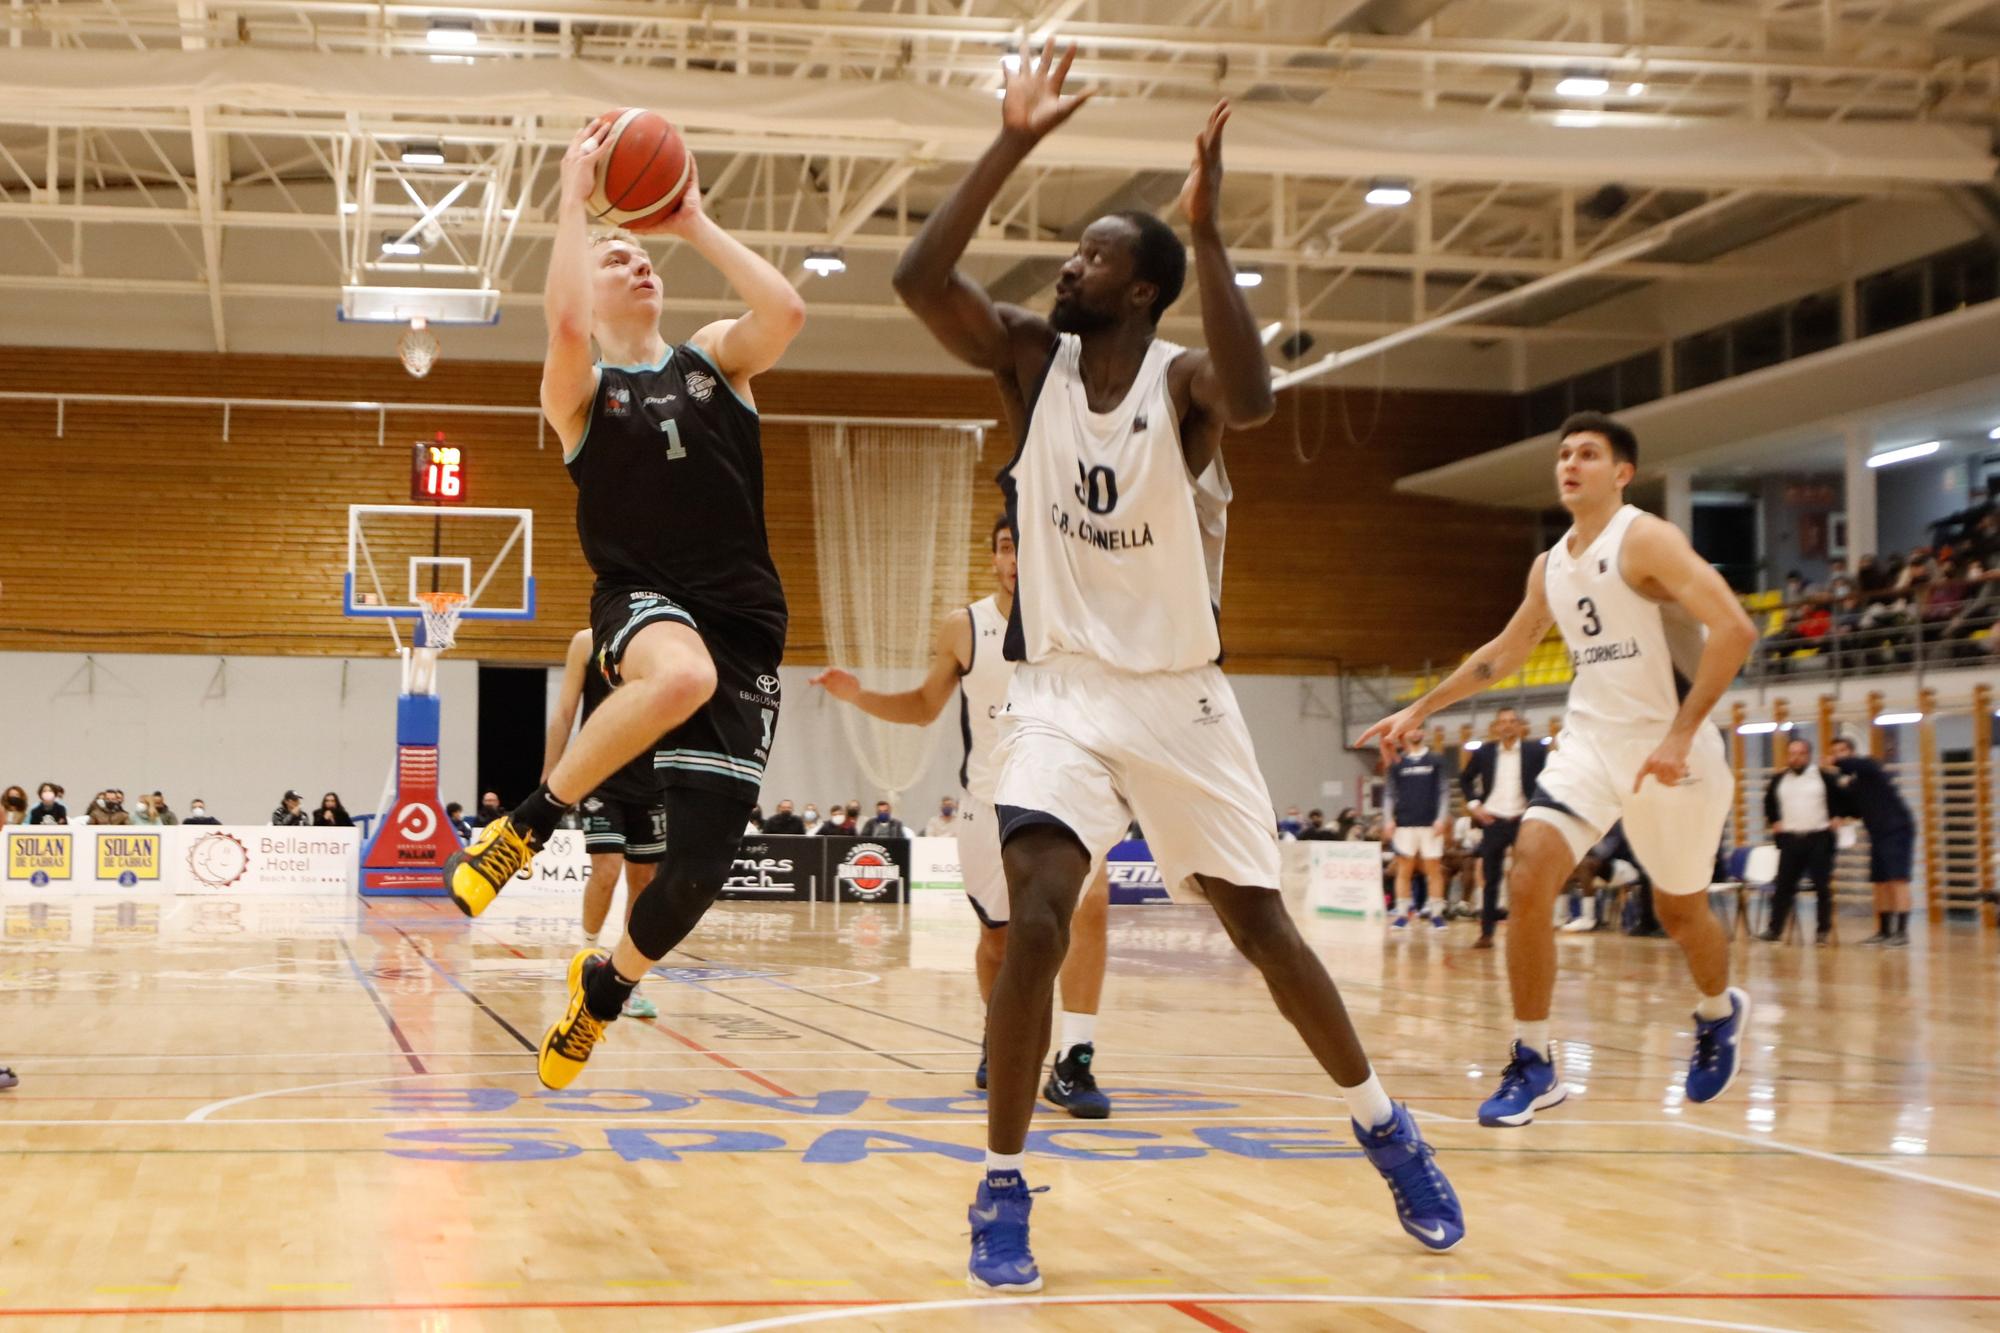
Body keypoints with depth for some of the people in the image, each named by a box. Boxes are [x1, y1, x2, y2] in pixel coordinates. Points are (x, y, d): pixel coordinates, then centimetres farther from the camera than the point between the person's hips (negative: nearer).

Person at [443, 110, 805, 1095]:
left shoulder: (715, 356, 14)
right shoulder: (579, 388, 5)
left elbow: (786, 311, -9)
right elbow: (563, 324, -20)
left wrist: (696, 225, -1)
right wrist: (572, 200, -10)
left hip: (742, 623, 3)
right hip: (644, 603, -3)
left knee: (701, 865, -3)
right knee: (683, 673, -43)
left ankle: (608, 981, 29)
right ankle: (531, 821, -20)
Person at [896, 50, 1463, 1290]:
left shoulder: (1185, 381, -10)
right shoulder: (1029, 356, -2)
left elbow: (1253, 397, -35)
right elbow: (918, 277, -19)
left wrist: (1207, 230, -35)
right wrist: (1013, 144, -21)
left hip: (1180, 695, -1)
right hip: (1063, 691, 1)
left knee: (1263, 927, 9)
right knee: (1037, 923, -19)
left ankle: (1388, 1130, 31)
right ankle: (1003, 1189, -5)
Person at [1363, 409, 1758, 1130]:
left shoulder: (1646, 541, -13)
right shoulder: (1550, 566, 9)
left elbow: (1733, 629, -23)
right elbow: (1505, 651, 24)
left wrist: (1681, 735, -28)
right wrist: (1420, 709, 22)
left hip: (1669, 750, -5)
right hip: (1590, 741, 5)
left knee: (1680, 909, 11)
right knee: (1528, 882, -14)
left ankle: (1719, 1014, 44)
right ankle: (1533, 1065, -6)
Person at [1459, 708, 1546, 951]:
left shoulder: (1535, 751, -1)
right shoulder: (1484, 752, 4)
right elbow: (1465, 779, 16)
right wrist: (1473, 804, 3)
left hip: (1523, 820, -2)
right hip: (1493, 821, 2)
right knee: (1490, 879, 4)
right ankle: (1486, 932, 8)